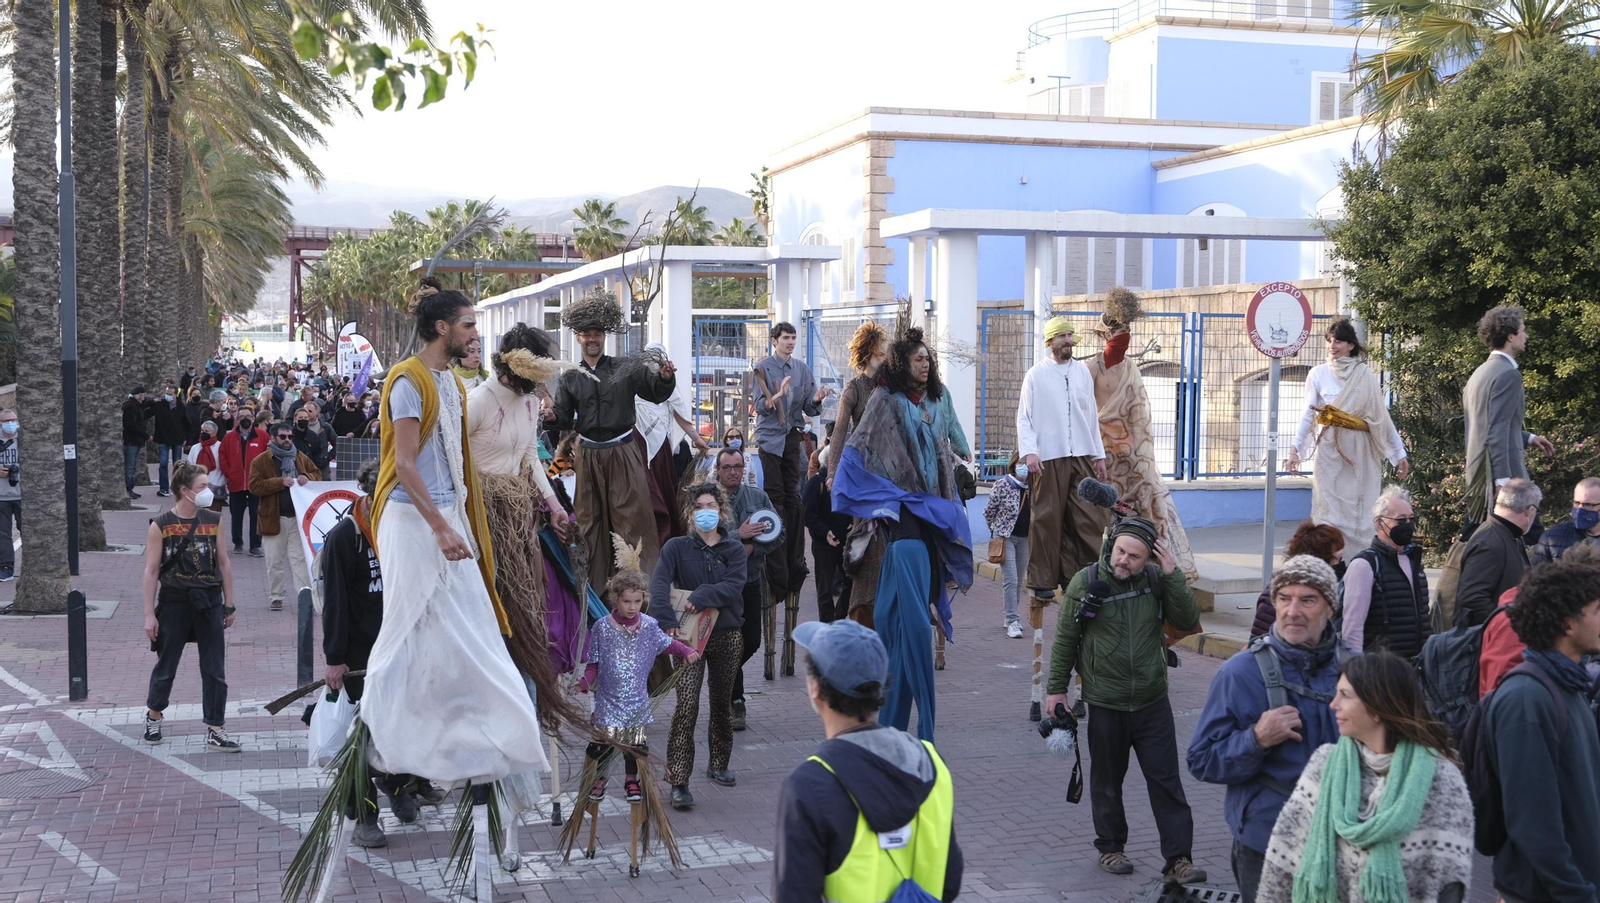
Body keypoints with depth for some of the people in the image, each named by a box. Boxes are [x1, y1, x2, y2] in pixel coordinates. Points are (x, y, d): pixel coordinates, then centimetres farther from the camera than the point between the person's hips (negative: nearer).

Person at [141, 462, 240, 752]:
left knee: (215, 670, 1)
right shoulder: (160, 525, -8)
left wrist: (229, 605, 7)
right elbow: (151, 571, -7)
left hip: (209, 603, 3)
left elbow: (224, 564, 8)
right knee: (166, 665, 12)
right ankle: (153, 715, 38)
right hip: (174, 603, -3)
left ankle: (215, 732, 7)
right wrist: (149, 614, -9)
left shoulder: (213, 521, 2)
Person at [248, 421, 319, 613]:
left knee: (300, 558, -1)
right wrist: (280, 482, -19)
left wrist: (307, 478, -6)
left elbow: (318, 474, 17)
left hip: (299, 517, 2)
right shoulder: (261, 461, -1)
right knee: (275, 561, 6)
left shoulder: (302, 458, 11)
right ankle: (276, 597, 16)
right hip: (273, 517, -2)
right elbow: (254, 486, -10)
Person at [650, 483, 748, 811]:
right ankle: (679, 783, -12)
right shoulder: (677, 547, -1)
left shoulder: (733, 549, 5)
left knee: (722, 704, 15)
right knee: (686, 706, -13)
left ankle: (719, 765, 34)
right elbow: (659, 584, -16)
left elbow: (734, 586, -12)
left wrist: (702, 597, -26)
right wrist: (667, 621, -30)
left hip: (727, 635, 3)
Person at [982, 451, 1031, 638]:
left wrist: (1033, 532, 12)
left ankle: (1011, 618, 23)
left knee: (1019, 581, 10)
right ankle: (1013, 622, -11)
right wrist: (997, 531, 6)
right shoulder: (1002, 485, -9)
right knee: (1011, 580, -11)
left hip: (1025, 538, 5)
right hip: (1006, 538, -5)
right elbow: (988, 511, -1)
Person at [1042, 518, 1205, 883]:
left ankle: (1178, 859, 5)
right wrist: (1057, 688, 2)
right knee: (1107, 782, 13)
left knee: (1166, 782, 1)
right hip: (1105, 704, -1)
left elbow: (1188, 621, -10)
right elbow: (1065, 637, 0)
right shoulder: (1085, 582, -8)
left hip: (1152, 701, 1)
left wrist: (1174, 576, -18)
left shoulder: (1157, 581, -4)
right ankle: (1111, 847, 31)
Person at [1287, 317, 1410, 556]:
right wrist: (1295, 449, -9)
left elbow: (1381, 416, 3)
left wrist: (1399, 454, 2)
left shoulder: (1365, 374, 4)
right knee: (1331, 509, -2)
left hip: (1360, 451, 1)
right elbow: (1308, 414, 0)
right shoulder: (1318, 374, 3)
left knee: (1359, 506, 2)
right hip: (1330, 449, -1)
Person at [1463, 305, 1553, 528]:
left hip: (1478, 474, 10)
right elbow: (1497, 432, -20)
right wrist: (1503, 482, -23)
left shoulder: (1481, 372, 15)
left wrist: (1529, 438, 28)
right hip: (1502, 471, -10)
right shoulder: (1508, 374, -13)